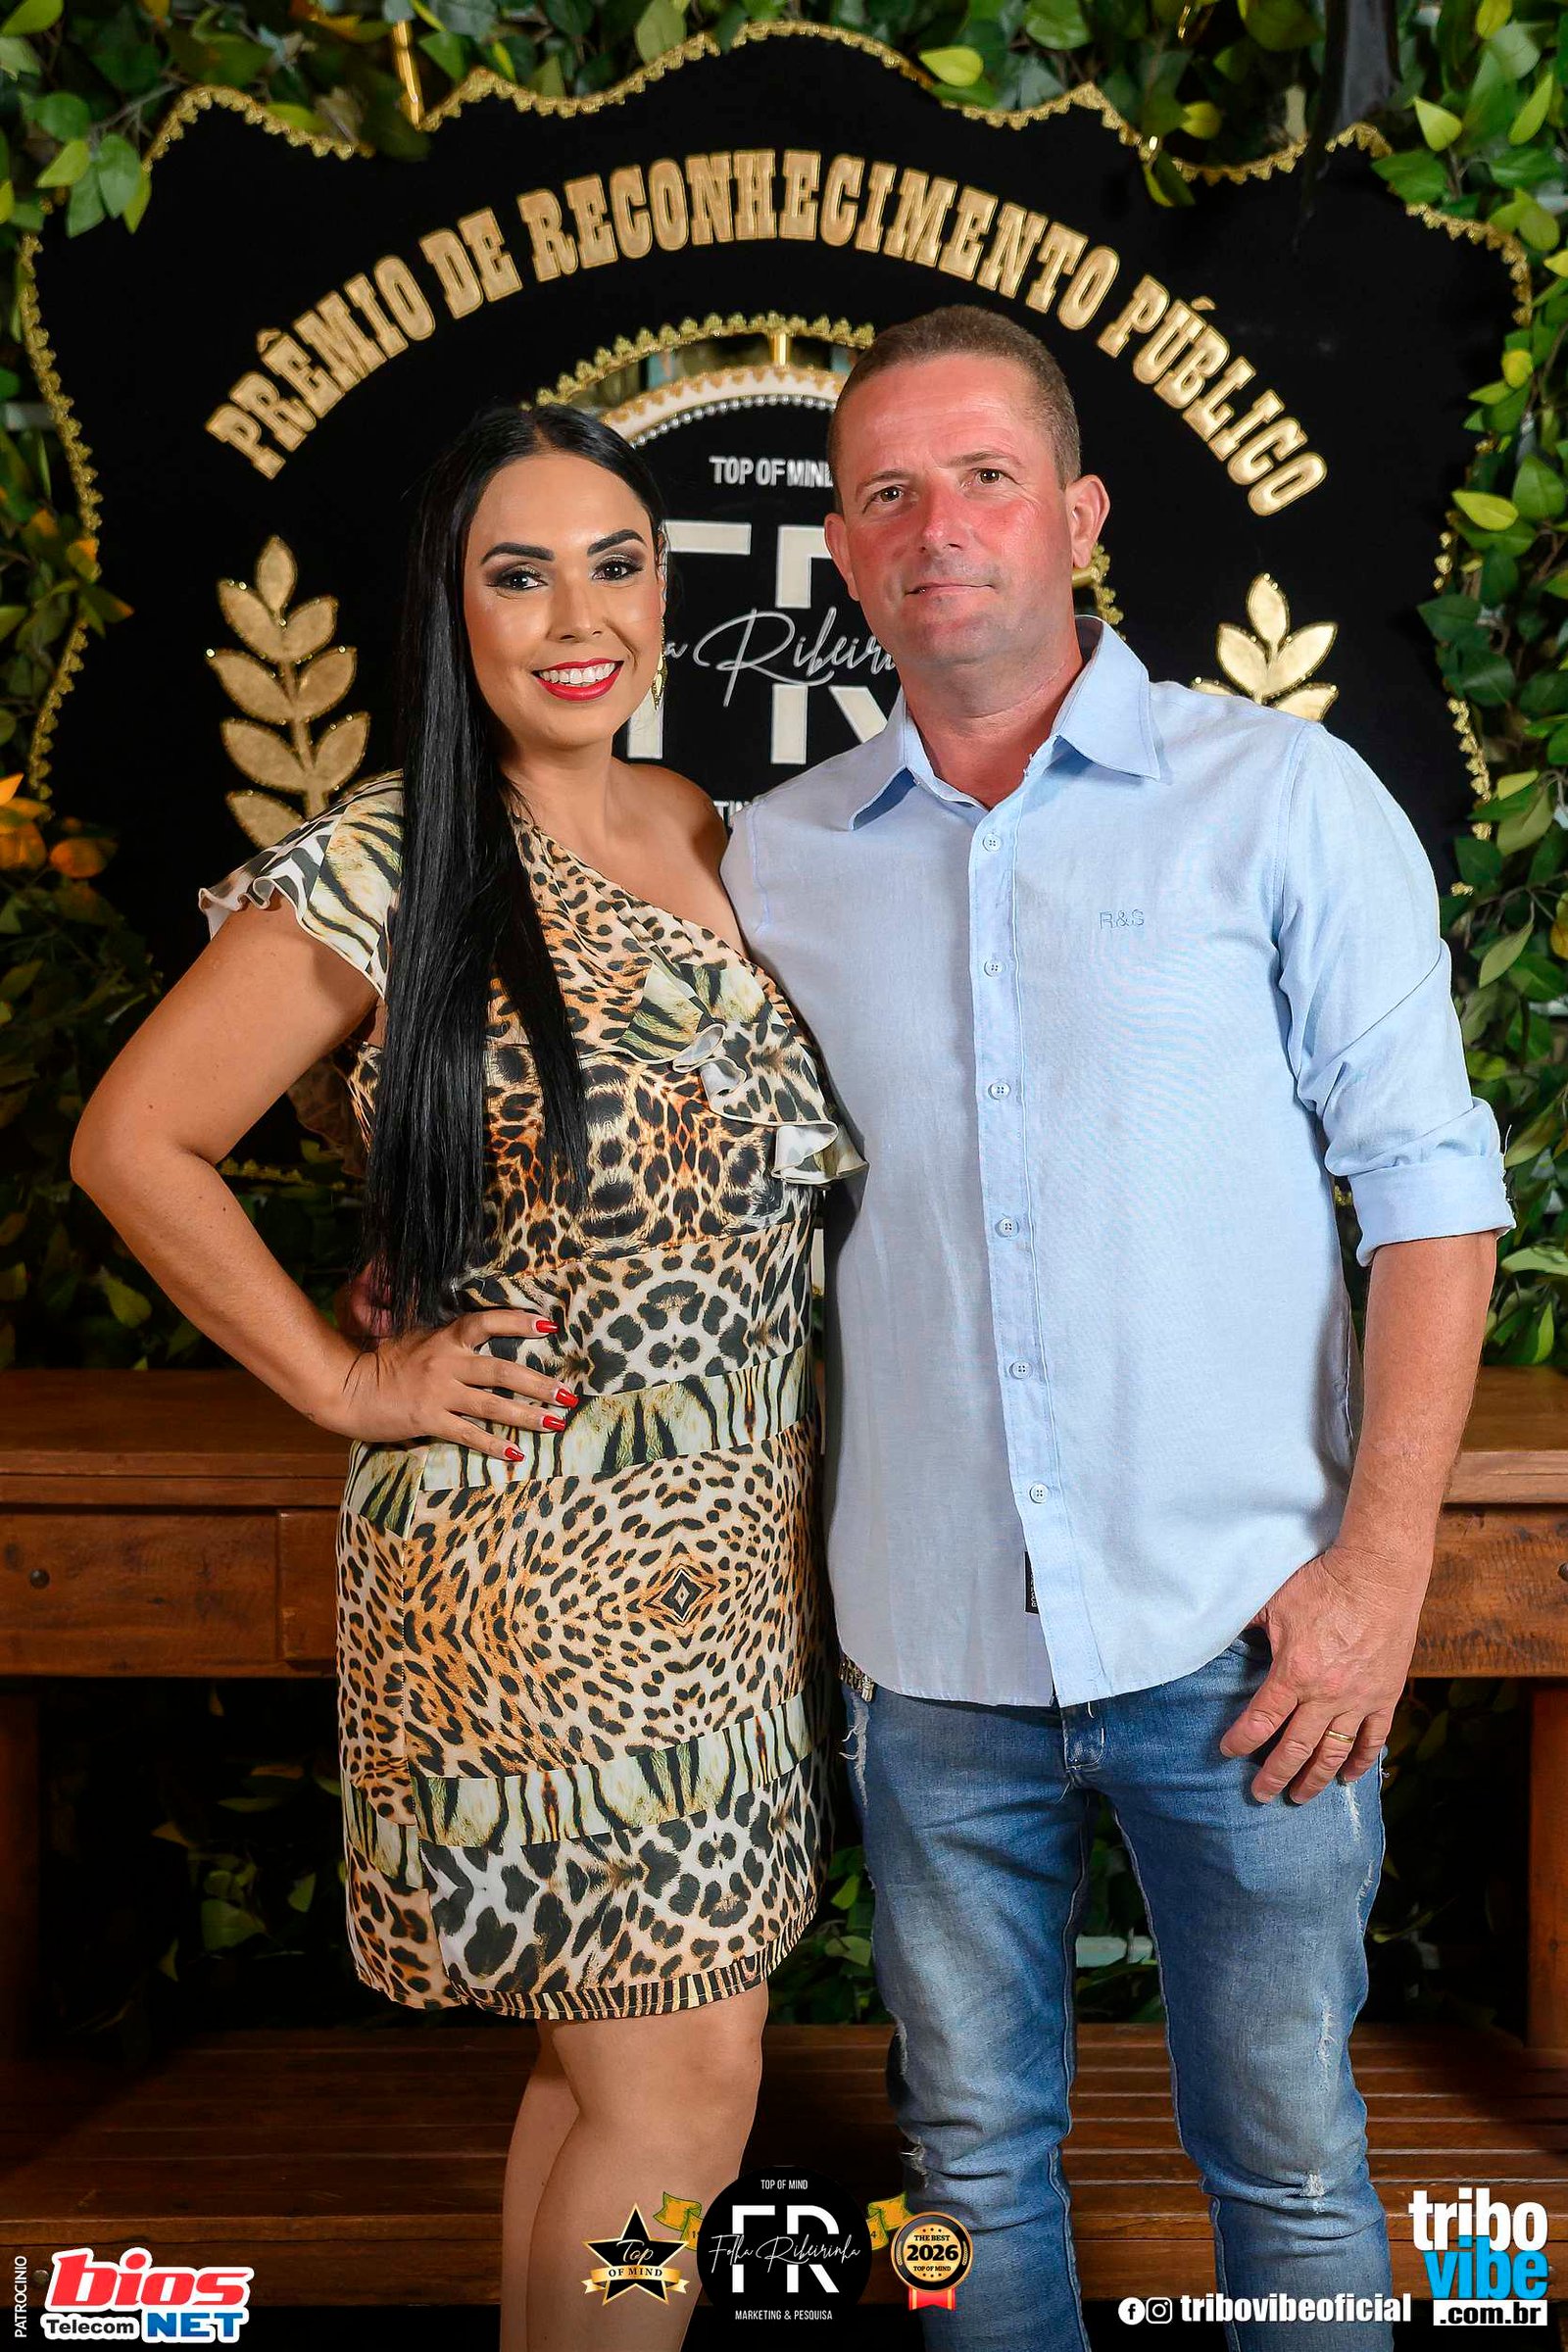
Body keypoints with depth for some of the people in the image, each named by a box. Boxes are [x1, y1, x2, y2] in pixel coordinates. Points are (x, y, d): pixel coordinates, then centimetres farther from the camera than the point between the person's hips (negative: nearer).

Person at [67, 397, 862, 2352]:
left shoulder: (723, 846, 9)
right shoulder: (377, 874, -10)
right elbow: (133, 1139, -6)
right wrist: (348, 1384, -8)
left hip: (735, 1545, 6)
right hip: (527, 1560, -6)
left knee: (616, 2049, 16)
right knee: (685, 2077, -1)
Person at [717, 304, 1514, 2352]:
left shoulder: (1284, 799, -3)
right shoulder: (776, 859, 6)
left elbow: (1428, 1184, -4)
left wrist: (1381, 1567, -11)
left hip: (1239, 1636, -2)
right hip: (930, 1644, 3)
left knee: (1288, 2159, 10)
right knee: (974, 2150, 17)